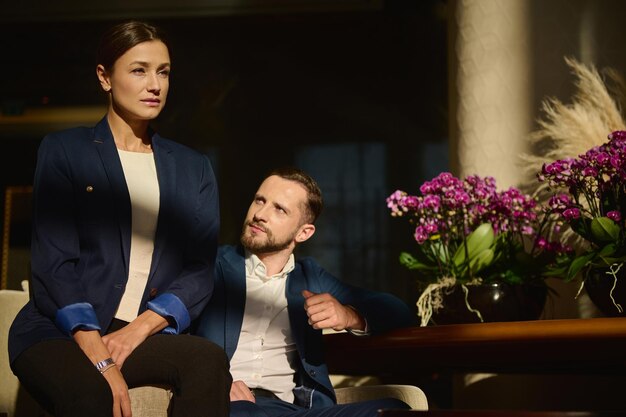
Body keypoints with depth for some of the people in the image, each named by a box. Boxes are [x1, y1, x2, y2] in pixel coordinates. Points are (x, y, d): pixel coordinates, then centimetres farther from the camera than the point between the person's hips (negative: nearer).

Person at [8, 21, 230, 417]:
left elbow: (200, 270, 7)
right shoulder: (64, 151, 6)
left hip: (148, 334, 3)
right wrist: (100, 359, -19)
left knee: (209, 359, -30)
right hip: (59, 333, -3)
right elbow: (54, 265, -4)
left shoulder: (193, 168, 17)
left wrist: (140, 328, -12)